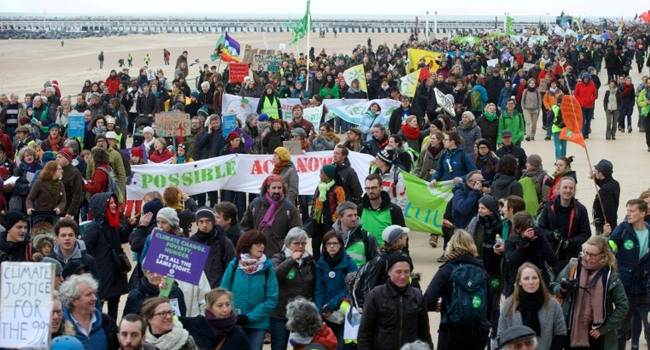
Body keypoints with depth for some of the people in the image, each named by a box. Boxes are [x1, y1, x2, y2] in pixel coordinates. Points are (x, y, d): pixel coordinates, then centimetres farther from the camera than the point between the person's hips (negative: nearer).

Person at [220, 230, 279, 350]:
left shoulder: (267, 269, -3)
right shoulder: (233, 266, -2)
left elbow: (272, 299, -6)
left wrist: (250, 317, -12)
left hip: (257, 324, 0)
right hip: (233, 325, 0)